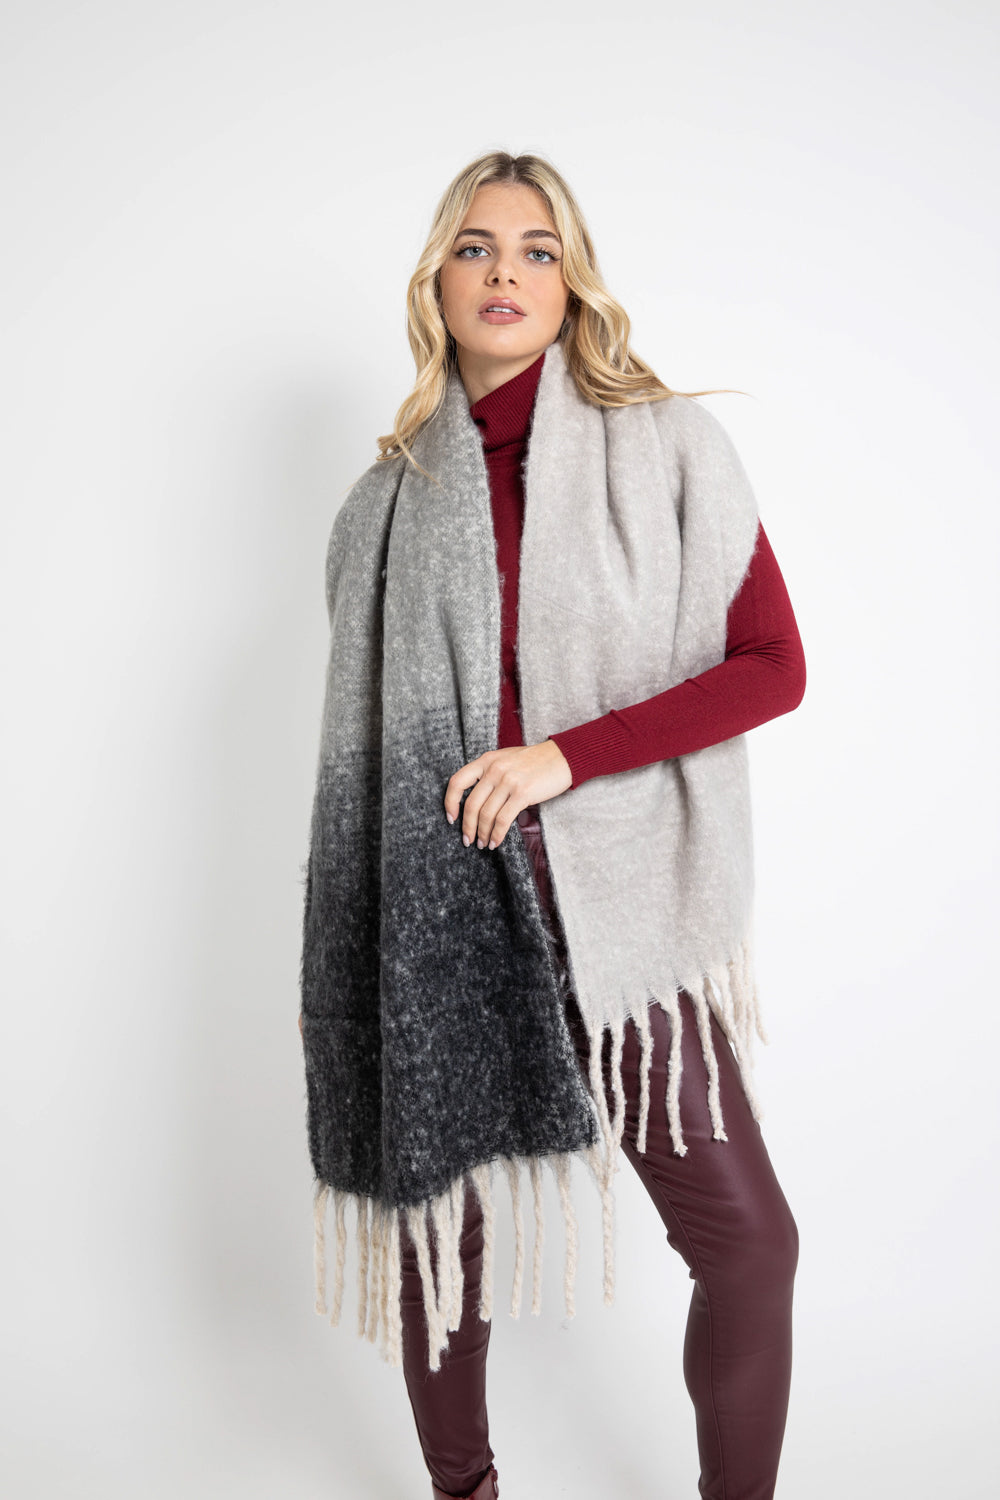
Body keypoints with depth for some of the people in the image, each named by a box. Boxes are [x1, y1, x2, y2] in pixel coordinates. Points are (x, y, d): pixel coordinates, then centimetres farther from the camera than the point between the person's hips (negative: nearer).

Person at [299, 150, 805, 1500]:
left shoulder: (667, 445, 0)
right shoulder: (399, 487, 8)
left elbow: (774, 667, -4)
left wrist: (566, 755, -15)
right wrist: (329, 961, 12)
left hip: (612, 897, -1)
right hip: (436, 897, 2)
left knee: (747, 1237, -1)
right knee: (438, 1220, 11)